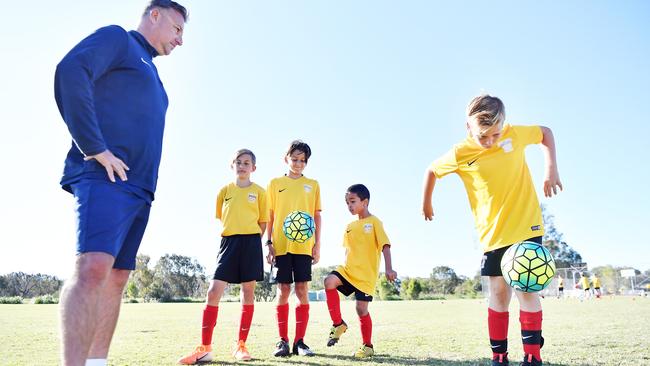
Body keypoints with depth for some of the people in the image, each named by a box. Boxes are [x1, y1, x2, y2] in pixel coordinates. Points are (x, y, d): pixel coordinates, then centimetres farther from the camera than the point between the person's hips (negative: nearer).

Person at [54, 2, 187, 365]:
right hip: (105, 177, -9)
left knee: (117, 277, 5)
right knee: (93, 267, -22)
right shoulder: (116, 38, 5)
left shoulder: (150, 70, 29)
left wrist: (147, 187, 15)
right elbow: (70, 71, -14)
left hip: (138, 188, 9)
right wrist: (95, 148, -19)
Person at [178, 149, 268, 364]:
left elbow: (263, 222, 8)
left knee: (248, 293, 4)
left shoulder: (259, 192, 5)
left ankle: (241, 345, 15)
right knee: (213, 292, -8)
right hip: (228, 243, 1)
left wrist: (250, 241, 0)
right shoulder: (225, 191, 11)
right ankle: (205, 349, -3)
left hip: (251, 243, -1)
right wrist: (232, 239, 9)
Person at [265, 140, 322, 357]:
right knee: (283, 290, 1)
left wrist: (317, 244, 2)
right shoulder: (275, 183, 11)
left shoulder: (313, 185, 12)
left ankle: (300, 341, 6)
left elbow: (317, 216, 10)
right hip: (281, 245, 0)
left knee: (302, 290, -2)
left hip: (304, 245, 0)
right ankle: (283, 341, 9)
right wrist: (269, 243, 0)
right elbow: (269, 216, 9)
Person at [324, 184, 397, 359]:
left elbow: (385, 245, -11)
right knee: (329, 281, -22)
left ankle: (367, 346, 17)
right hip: (348, 270, 5)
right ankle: (338, 324, -8)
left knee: (361, 308, -5)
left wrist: (388, 268, -21)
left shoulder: (374, 222, -4)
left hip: (366, 274, -5)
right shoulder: (350, 226, 14)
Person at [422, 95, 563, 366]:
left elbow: (545, 133, 10)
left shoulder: (515, 134, -10)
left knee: (526, 289, -9)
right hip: (493, 234, 1)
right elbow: (432, 171, 7)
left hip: (527, 227, -1)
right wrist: (426, 203, 18)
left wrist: (551, 169, -1)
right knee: (499, 294, 6)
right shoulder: (460, 154, -10)